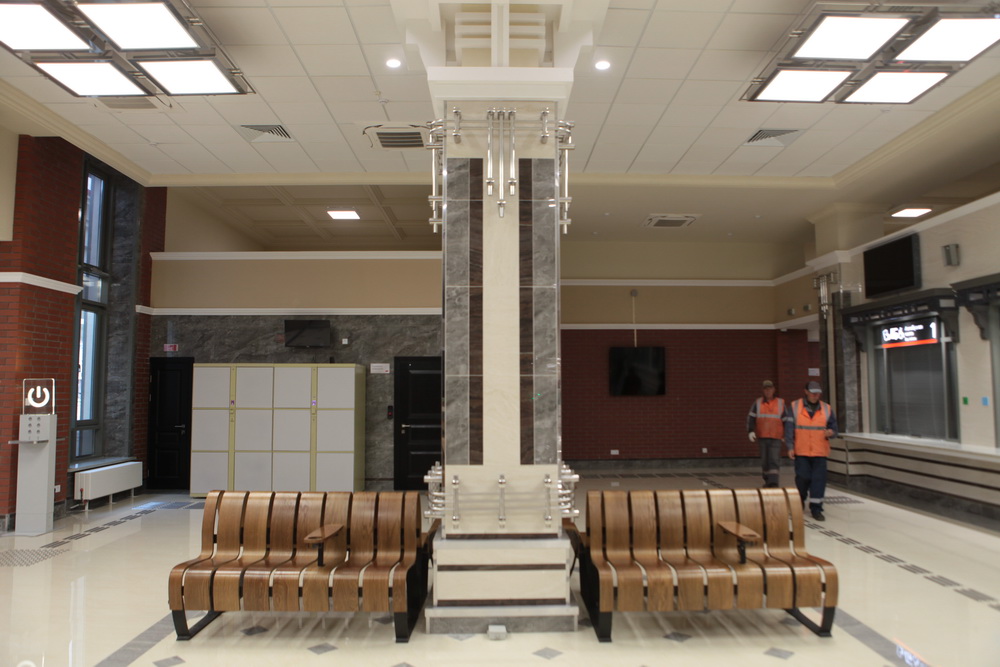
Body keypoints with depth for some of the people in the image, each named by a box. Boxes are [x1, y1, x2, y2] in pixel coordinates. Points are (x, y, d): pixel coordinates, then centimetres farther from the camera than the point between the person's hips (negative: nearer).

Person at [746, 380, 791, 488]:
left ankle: (773, 482, -17)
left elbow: (787, 420, 11)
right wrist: (750, 431, -10)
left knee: (774, 460, -12)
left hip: (776, 438, -1)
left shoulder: (780, 403, 8)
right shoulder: (757, 403, 8)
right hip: (762, 437, 1)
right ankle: (767, 481, 22)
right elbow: (751, 418, 3)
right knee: (764, 461, 7)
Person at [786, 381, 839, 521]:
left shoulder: (827, 409, 7)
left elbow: (833, 427, 9)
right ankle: (800, 501, 25)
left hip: (820, 452, 2)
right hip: (801, 451, -2)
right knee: (803, 477, -2)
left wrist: (831, 433, -16)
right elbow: (789, 428, -1)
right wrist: (790, 446, -7)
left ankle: (816, 508, 6)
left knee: (819, 479, -2)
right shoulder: (795, 406, 1)